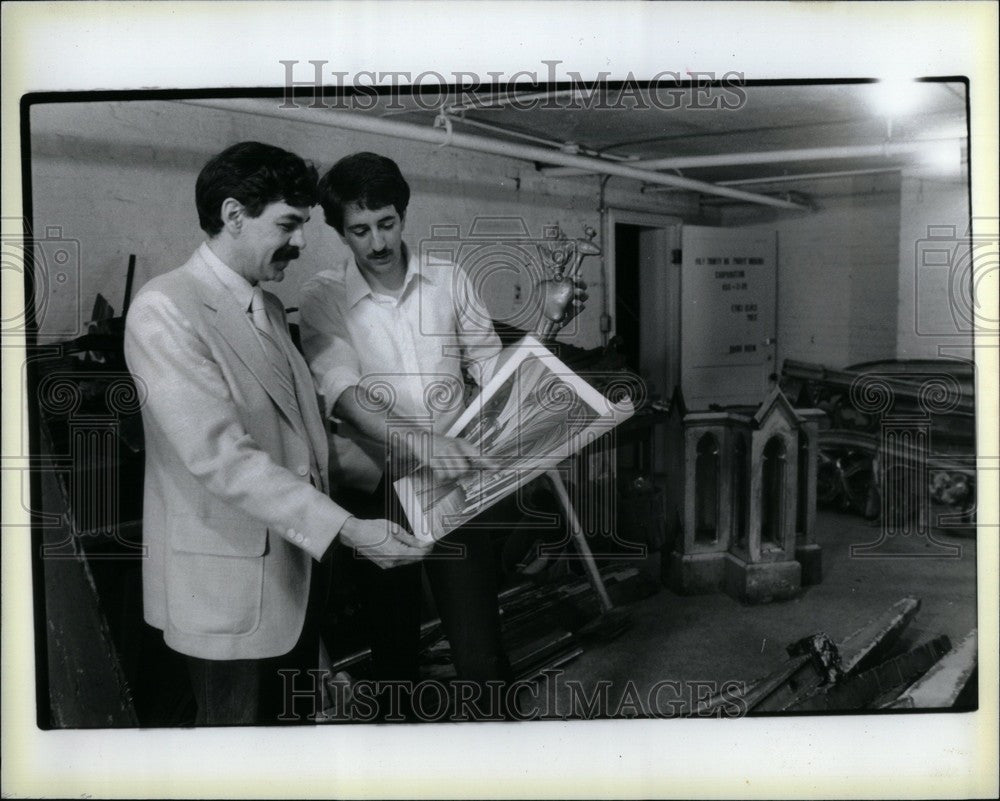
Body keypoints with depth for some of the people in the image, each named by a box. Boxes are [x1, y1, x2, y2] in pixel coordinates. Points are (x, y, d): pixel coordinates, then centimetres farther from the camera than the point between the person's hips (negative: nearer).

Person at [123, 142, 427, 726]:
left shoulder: (269, 307, 11)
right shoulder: (165, 310, -18)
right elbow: (219, 455, -25)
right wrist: (345, 529, -28)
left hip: (297, 564, 8)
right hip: (230, 581, -8)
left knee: (298, 715, 18)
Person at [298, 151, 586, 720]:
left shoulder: (450, 282, 2)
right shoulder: (325, 297, -5)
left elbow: (496, 369, 7)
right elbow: (342, 391, -19)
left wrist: (549, 320, -9)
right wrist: (422, 444, -33)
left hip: (457, 482, 1)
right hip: (377, 488, 0)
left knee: (478, 635, 0)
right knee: (391, 627, 16)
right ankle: (396, 711, 39)